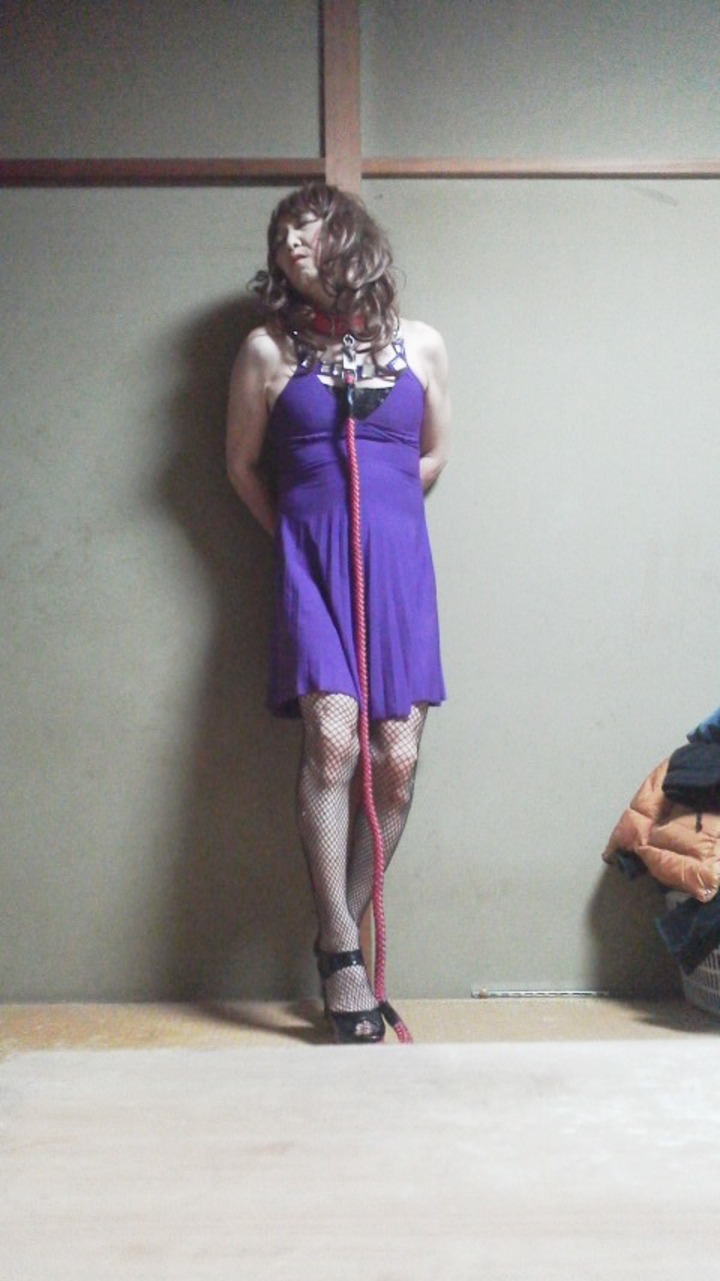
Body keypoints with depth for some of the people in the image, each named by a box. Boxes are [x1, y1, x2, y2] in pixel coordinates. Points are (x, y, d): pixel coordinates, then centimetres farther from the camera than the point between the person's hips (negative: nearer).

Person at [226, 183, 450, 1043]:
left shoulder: (420, 344, 10)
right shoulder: (268, 349, 6)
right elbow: (243, 466, 13)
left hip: (398, 562, 2)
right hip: (310, 564, -2)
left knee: (398, 759, -6)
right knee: (332, 737, -19)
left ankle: (339, 933, 12)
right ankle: (343, 954, -9)